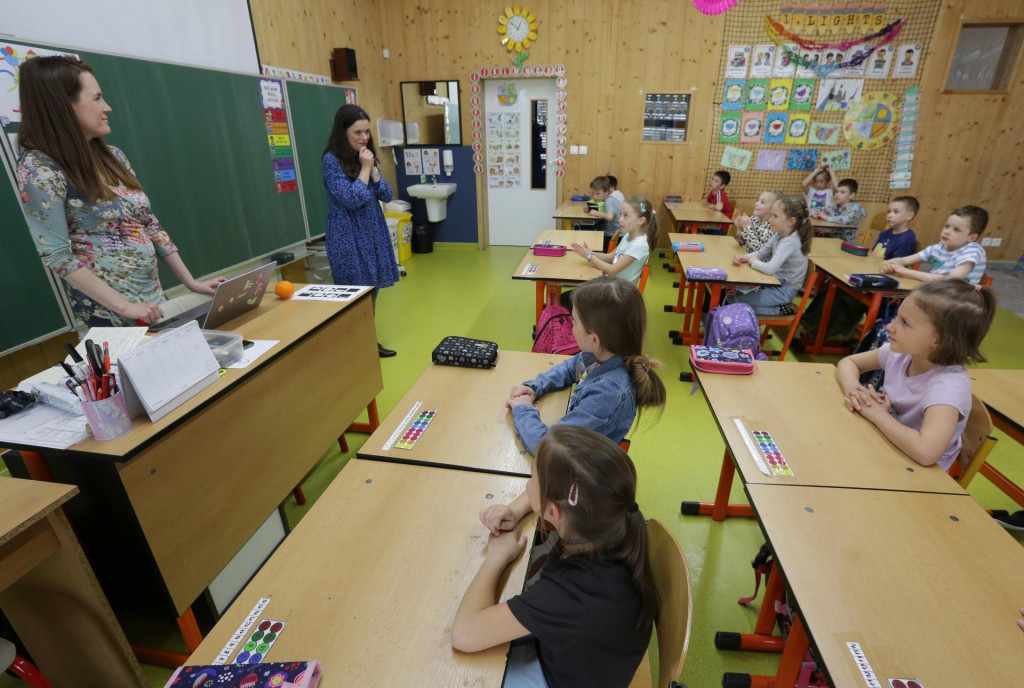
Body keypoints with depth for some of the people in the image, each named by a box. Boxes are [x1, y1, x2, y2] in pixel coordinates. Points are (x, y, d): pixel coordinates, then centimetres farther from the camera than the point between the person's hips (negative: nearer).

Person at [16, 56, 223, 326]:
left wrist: (191, 282, 4)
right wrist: (126, 307, -20)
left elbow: (150, 226, 9)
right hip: (109, 314, -6)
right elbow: (57, 255, -16)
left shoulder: (112, 157, 8)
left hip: (154, 299, 6)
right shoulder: (39, 168, -12)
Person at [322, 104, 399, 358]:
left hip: (373, 232, 7)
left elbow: (386, 195, 4)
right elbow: (352, 199, -20)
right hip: (349, 237, -7)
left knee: (372, 290, 12)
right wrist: (365, 168, -14)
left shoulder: (367, 157, 10)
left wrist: (372, 168, -9)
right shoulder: (332, 160, -12)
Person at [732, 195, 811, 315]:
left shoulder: (790, 242, -27)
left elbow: (770, 269, -36)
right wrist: (744, 258, -10)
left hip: (784, 290, -9)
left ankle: (780, 309, -2)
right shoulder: (779, 235, 1)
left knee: (737, 301, -13)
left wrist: (753, 261, -16)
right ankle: (777, 305, 12)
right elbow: (761, 253, 10)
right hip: (776, 283, 9)